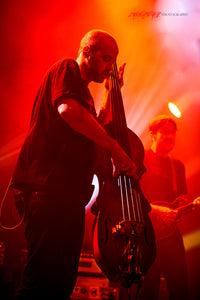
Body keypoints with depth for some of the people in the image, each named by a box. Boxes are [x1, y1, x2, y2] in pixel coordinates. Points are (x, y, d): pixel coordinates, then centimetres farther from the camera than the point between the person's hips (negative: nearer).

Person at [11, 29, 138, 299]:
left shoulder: (84, 92, 31)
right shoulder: (66, 69, 2)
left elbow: (95, 129, 31)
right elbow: (67, 108, -19)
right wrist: (114, 147, -19)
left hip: (71, 194, 10)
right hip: (50, 187, -10)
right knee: (44, 277, -14)